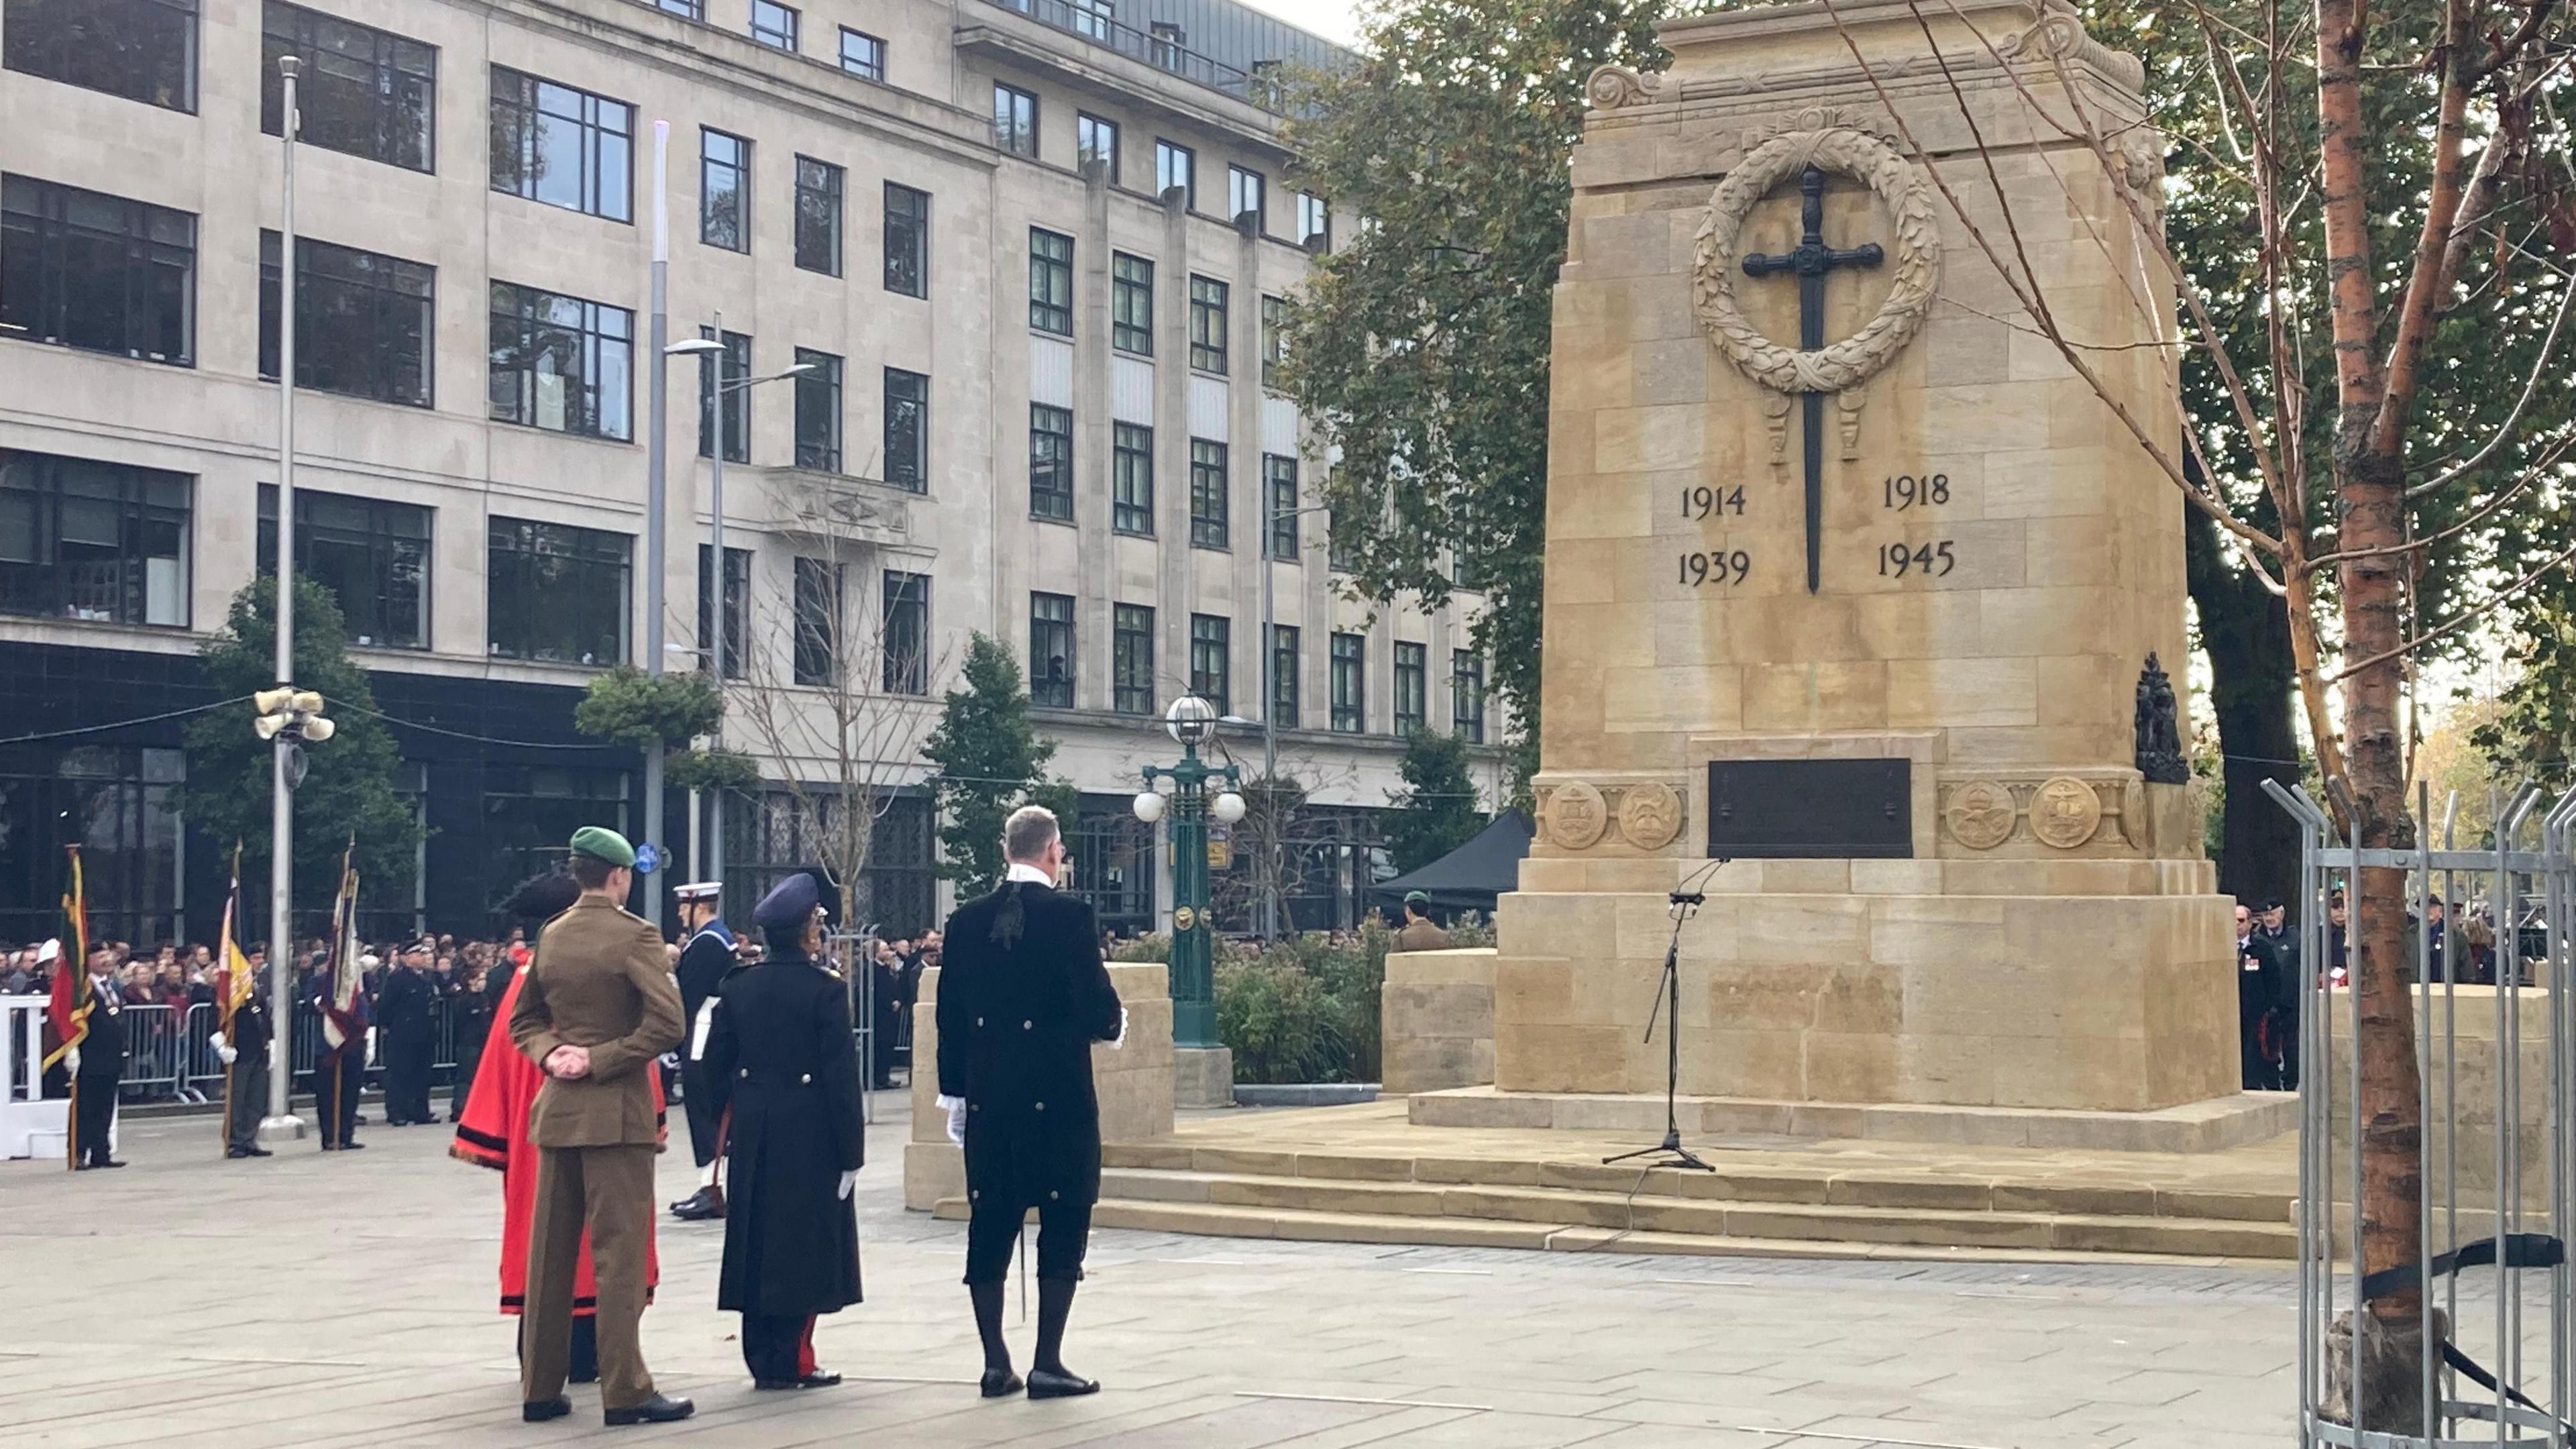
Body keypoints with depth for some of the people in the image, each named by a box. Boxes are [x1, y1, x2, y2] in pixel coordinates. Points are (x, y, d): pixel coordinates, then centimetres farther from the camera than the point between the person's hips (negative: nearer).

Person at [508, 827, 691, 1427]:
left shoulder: (550, 936, 8)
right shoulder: (635, 935, -11)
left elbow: (524, 1018, 16)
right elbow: (665, 1023, -20)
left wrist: (551, 1053, 0)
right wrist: (601, 1060, -13)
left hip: (557, 1108, 6)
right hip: (616, 1108, -6)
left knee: (550, 1249, 10)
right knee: (619, 1250, -3)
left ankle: (540, 1386, 14)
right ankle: (624, 1390, -3)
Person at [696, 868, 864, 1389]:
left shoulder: (736, 989, 3)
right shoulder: (825, 990, -12)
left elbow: (713, 1065, 6)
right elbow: (841, 1074, -13)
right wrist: (850, 1150, -8)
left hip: (753, 1136, 5)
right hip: (809, 1135, -5)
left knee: (757, 1241, 11)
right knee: (804, 1242, 3)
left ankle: (761, 1359, 15)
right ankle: (792, 1361, 4)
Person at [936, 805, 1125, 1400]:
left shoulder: (967, 921, 5)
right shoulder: (1071, 915, -10)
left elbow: (950, 1013, 7)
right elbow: (1097, 1007, -14)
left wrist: (955, 1092, 14)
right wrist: (1115, 1023, 9)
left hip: (987, 1098, 5)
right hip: (1058, 1094, -5)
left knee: (990, 1227, 9)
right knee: (1062, 1224, 4)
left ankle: (995, 1362, 12)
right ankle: (1047, 1364, 2)